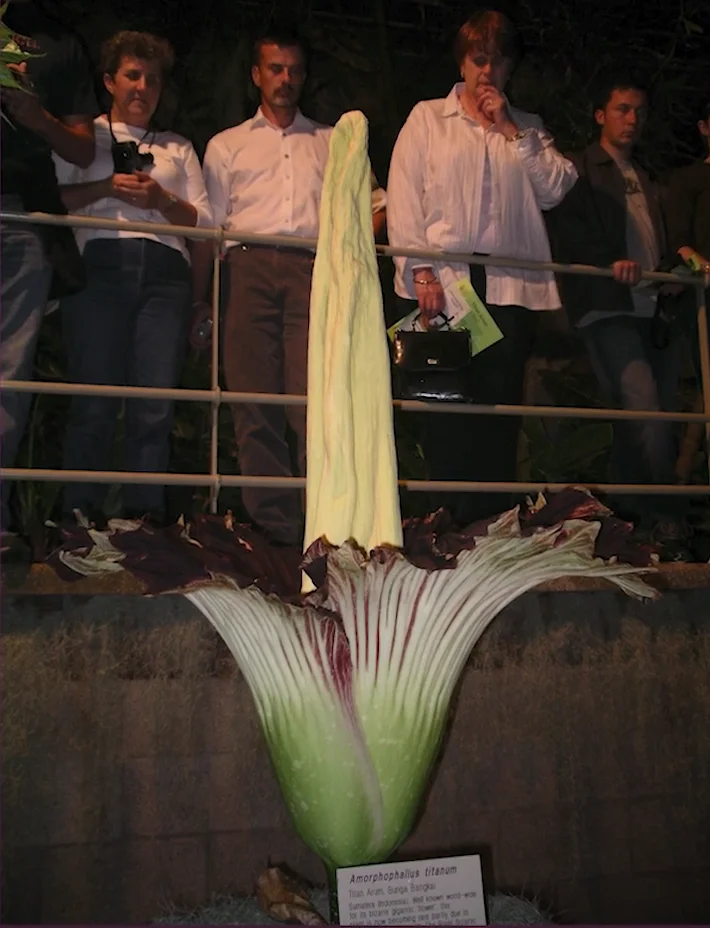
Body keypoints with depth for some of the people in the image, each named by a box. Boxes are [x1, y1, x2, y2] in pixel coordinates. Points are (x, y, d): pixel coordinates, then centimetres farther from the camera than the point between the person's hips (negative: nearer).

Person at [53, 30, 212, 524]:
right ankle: (81, 518, -5)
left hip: (164, 270, 2)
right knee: (95, 399, -9)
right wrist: (107, 187, -5)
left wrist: (159, 198, -1)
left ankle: (145, 518, -5)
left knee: (155, 406, -8)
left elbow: (205, 221, 14)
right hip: (100, 264, -2)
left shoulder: (179, 148, 26)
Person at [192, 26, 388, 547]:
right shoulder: (227, 145, 24)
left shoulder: (333, 142, 26)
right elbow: (208, 229, 16)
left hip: (313, 269, 0)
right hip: (249, 267, 1)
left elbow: (378, 205, 23)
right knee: (254, 397, -7)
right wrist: (198, 302, 7)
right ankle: (273, 521, -5)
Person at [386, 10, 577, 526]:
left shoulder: (528, 127, 21)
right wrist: (420, 270, -10)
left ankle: (493, 521, 3)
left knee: (500, 405, -2)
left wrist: (510, 130, 1)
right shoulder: (427, 118, 14)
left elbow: (556, 189, 5)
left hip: (511, 284, 2)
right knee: (445, 402, -4)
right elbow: (403, 197, 2)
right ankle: (447, 521, 3)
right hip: (442, 281, -2)